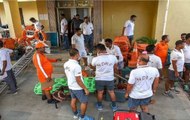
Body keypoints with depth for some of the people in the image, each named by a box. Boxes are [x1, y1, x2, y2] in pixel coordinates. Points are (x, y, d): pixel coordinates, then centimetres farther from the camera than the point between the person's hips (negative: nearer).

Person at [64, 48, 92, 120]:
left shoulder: (66, 64, -4)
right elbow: (78, 80, -27)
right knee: (84, 102, 10)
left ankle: (75, 114, 42)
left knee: (73, 100, 24)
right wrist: (85, 89, -17)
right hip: (78, 88, -8)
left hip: (70, 86, 8)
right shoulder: (76, 66, -30)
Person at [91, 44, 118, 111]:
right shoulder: (113, 57, -13)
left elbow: (92, 67, 4)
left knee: (100, 92, 19)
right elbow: (115, 68, 0)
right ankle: (114, 106, 35)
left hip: (99, 79, -1)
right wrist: (115, 72, 21)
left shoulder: (95, 59, -17)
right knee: (111, 92, 20)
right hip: (110, 78, 1)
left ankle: (99, 106, 38)